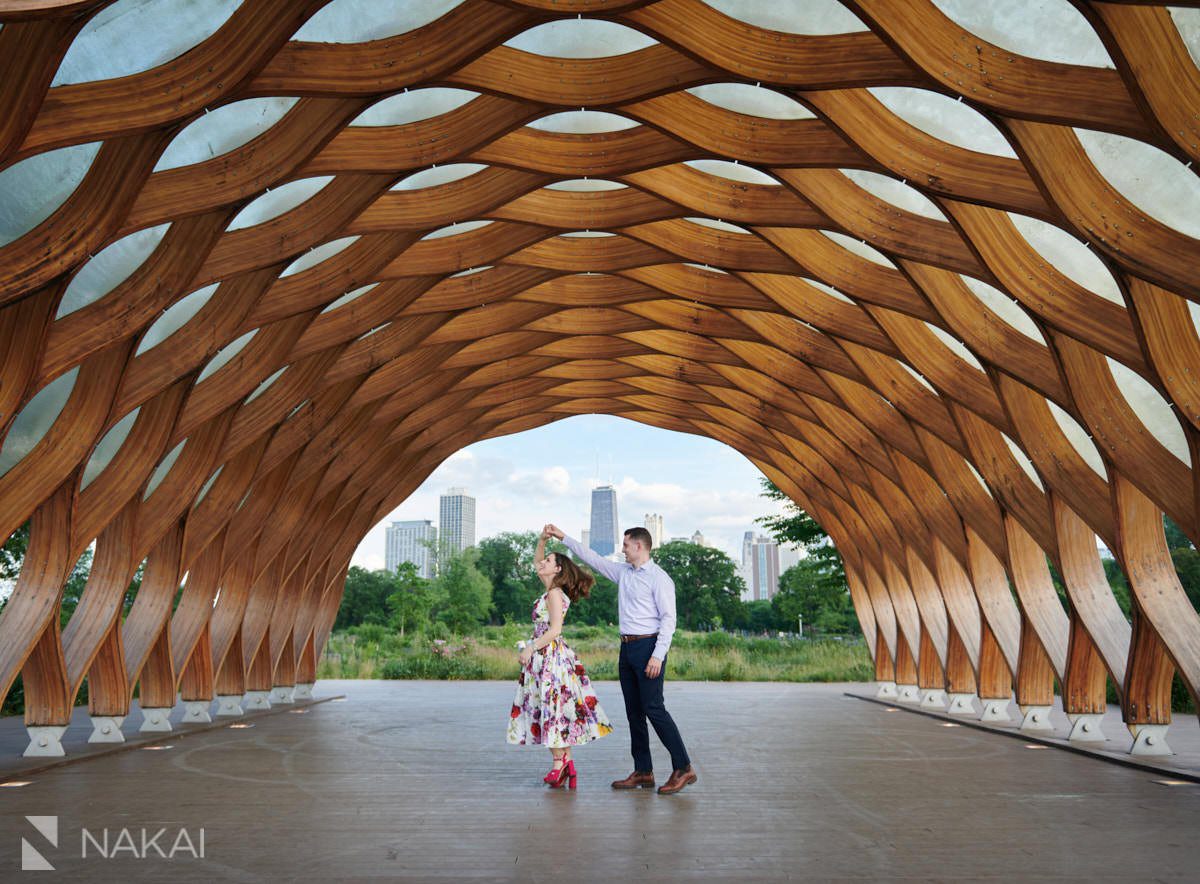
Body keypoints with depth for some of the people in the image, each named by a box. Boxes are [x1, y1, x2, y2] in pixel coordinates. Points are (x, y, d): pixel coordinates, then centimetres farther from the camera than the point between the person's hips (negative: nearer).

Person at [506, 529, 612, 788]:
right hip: (546, 656, 9)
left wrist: (531, 648, -16)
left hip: (550, 656, -9)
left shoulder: (555, 593, -12)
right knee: (556, 710, 8)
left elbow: (554, 630, -18)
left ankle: (559, 763, -2)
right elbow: (536, 563, 27)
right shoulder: (551, 590, 13)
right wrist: (542, 540, 14)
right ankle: (566, 764, 10)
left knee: (551, 707, -6)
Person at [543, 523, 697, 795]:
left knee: (654, 708, -10)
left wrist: (658, 655, -20)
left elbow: (668, 618, -13)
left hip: (648, 646, -8)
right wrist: (563, 537, 21)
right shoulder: (623, 572, 14)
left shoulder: (659, 578, -9)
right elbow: (593, 558, 21)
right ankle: (643, 772, 16)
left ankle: (683, 768, -3)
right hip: (627, 648, 8)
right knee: (634, 711, 9)